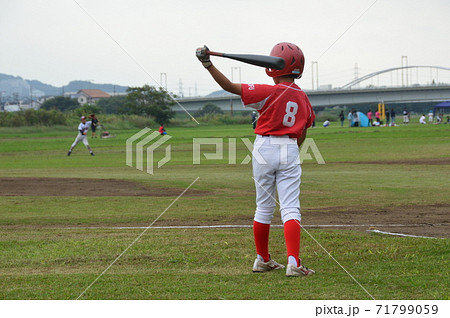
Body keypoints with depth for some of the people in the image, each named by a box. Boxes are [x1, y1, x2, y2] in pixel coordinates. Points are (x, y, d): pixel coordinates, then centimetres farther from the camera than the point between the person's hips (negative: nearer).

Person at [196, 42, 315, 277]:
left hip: (265, 147, -2)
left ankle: (262, 260, 24)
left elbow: (230, 87, -15)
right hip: (290, 150, 2)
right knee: (290, 209, -4)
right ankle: (293, 263, -19)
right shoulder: (302, 98, 5)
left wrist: (208, 65, -13)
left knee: (264, 208, 12)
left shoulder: (269, 92, -10)